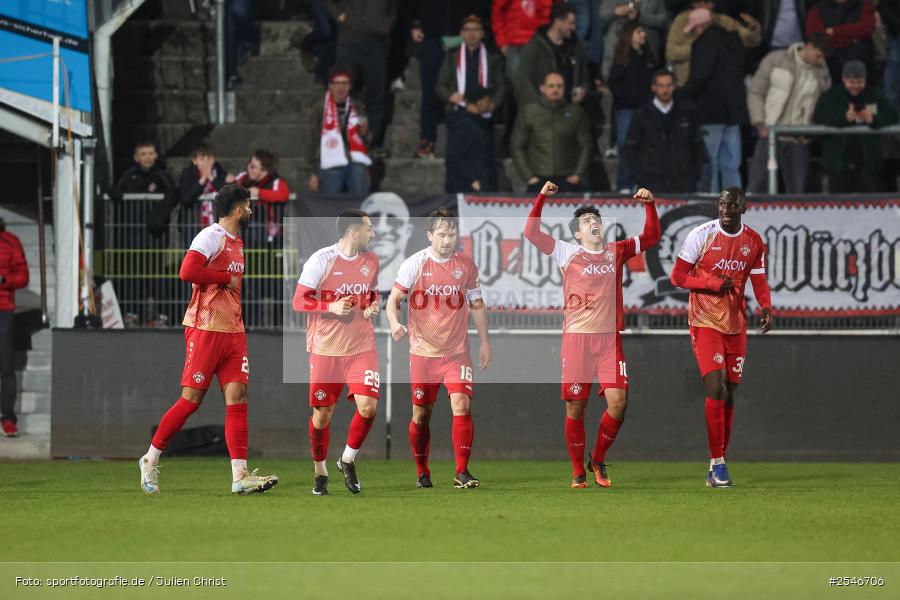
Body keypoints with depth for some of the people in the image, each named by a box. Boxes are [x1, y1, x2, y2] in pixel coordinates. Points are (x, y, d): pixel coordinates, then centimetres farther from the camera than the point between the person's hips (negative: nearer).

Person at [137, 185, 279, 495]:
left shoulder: (236, 243, 18)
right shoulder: (211, 237, -10)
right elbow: (187, 271, -23)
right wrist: (227, 279, -14)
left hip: (233, 331, 8)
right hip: (206, 330, -8)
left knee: (238, 397, -1)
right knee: (191, 400, -4)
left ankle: (240, 475, -6)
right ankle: (151, 460, 11)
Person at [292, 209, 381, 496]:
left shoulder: (370, 261, 7)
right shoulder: (321, 260, -11)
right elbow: (299, 300, -9)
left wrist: (373, 305, 1)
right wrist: (331, 307, -23)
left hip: (362, 346, 4)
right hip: (326, 350, -4)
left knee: (368, 407, -12)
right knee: (322, 413, 3)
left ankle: (348, 460, 12)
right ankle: (320, 471, 22)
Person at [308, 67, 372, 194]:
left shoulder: (358, 108, 14)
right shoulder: (319, 109, 5)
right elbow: (313, 143, 4)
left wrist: (364, 131, -3)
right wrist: (313, 173, -2)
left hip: (356, 164, 3)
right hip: (330, 166, -3)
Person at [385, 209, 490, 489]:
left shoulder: (466, 265, 4)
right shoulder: (414, 264, -4)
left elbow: (476, 304, 14)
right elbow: (394, 299, -5)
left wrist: (484, 342, 12)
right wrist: (395, 323, -26)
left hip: (457, 351, 1)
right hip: (423, 351, -1)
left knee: (462, 405, -15)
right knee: (421, 413, 6)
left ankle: (462, 472, -11)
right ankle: (422, 472, 22)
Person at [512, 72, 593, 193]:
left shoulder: (575, 112, 8)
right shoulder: (528, 113, 7)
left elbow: (585, 146, 9)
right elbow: (517, 148, 6)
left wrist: (578, 174, -2)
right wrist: (529, 177, -2)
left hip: (569, 179, 0)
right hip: (539, 180, 0)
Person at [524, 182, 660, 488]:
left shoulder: (616, 252, 14)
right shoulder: (567, 252, 7)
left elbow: (651, 236, 18)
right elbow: (532, 232, 1)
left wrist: (649, 204, 5)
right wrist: (542, 198, -7)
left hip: (610, 338, 2)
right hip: (576, 336, -2)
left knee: (617, 402, -10)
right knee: (575, 406, -1)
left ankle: (598, 460, 11)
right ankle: (578, 471, 10)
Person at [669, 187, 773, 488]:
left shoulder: (754, 242, 6)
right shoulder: (701, 235, -7)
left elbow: (759, 282, 12)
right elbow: (677, 276, -4)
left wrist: (766, 307, -8)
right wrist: (714, 284, -15)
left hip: (736, 325, 5)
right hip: (705, 323, -5)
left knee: (729, 395, 7)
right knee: (716, 389, -18)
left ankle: (717, 468, 15)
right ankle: (717, 463, -13)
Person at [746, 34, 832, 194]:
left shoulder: (822, 74, 5)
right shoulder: (775, 60, -1)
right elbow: (755, 92, 2)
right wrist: (760, 125, -5)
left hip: (799, 140, 2)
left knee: (797, 191, 3)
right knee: (757, 187, -4)